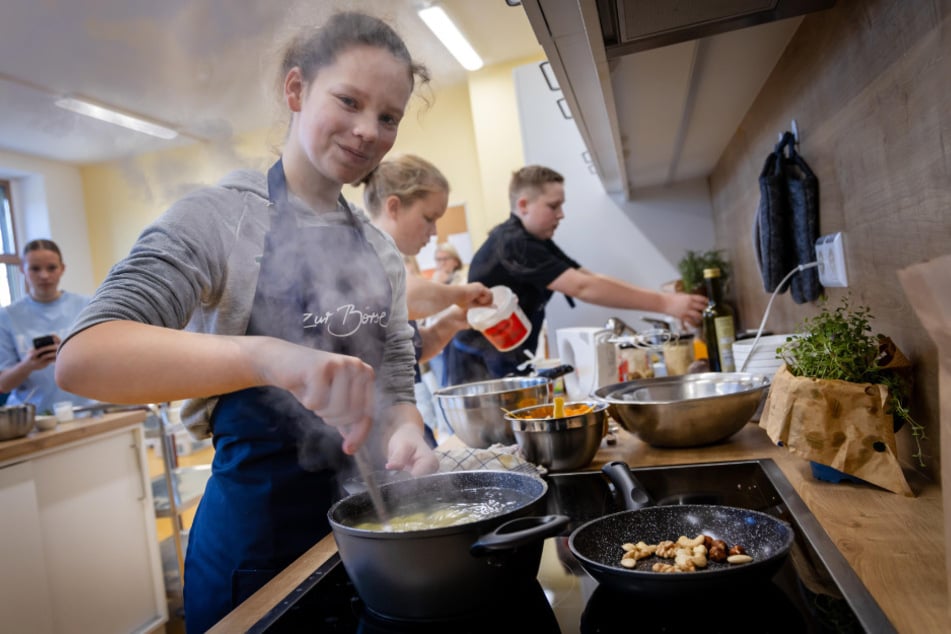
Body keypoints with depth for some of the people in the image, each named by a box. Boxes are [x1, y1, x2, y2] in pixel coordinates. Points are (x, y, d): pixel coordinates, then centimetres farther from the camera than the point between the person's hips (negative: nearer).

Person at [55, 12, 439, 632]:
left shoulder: (383, 251, 5)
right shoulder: (221, 216, -11)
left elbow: (397, 388, 9)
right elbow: (82, 355, -24)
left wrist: (405, 437, -14)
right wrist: (265, 355, -41)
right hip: (259, 530, -5)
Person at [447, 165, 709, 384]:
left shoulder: (536, 242, 9)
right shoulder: (513, 244, -22)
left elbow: (591, 278, 1)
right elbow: (583, 287, -30)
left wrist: (664, 299, -10)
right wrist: (663, 303, -30)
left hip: (509, 364, 9)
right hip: (481, 368, -9)